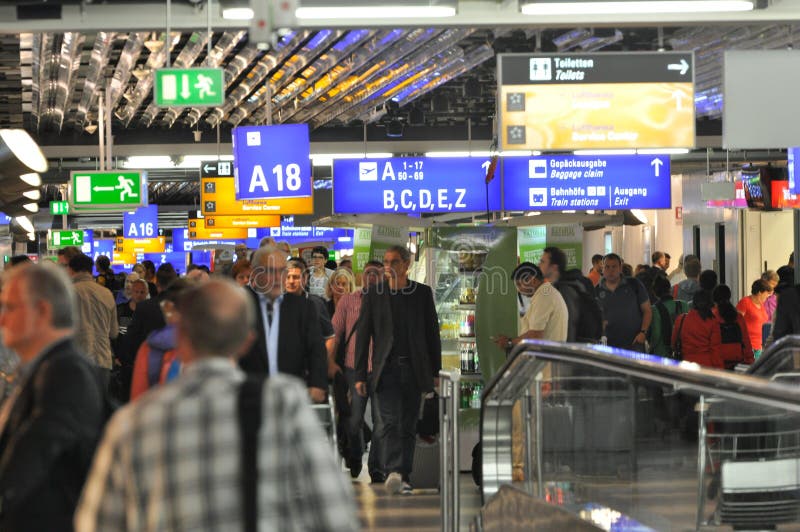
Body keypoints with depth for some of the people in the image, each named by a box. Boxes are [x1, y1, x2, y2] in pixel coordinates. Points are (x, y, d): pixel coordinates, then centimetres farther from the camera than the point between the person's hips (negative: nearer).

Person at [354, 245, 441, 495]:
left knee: (408, 426, 5)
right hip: (386, 369, -1)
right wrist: (360, 375, -1)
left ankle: (404, 477, 12)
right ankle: (393, 473, -25)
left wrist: (435, 371, 6)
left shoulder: (422, 293, 7)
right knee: (390, 422, -15)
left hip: (414, 369, 2)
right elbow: (363, 335, 5)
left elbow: (432, 333, 10)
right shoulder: (373, 294, 5)